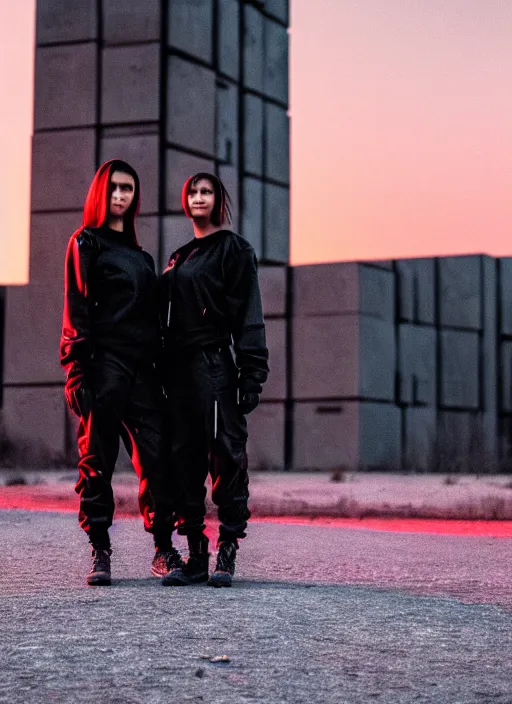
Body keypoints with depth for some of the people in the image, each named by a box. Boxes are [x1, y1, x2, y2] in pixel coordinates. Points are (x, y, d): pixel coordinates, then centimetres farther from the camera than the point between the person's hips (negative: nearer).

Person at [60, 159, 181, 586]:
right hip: (104, 363, -5)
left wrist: (160, 369, 12)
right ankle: (100, 551, 3)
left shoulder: (141, 256, 22)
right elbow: (77, 310, -4)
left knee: (157, 454, -2)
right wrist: (79, 371, -13)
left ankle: (164, 550, 5)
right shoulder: (86, 243, 4)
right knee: (98, 458, -3)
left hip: (141, 368, 5)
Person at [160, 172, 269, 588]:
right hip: (180, 367, 7)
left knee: (225, 456, -7)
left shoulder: (234, 250, 1)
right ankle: (195, 555, 8)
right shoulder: (180, 258, 21)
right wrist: (164, 370, 12)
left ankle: (227, 553, -4)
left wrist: (252, 373, -15)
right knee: (185, 459, 4)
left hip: (216, 366, -7)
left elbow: (248, 315, -6)